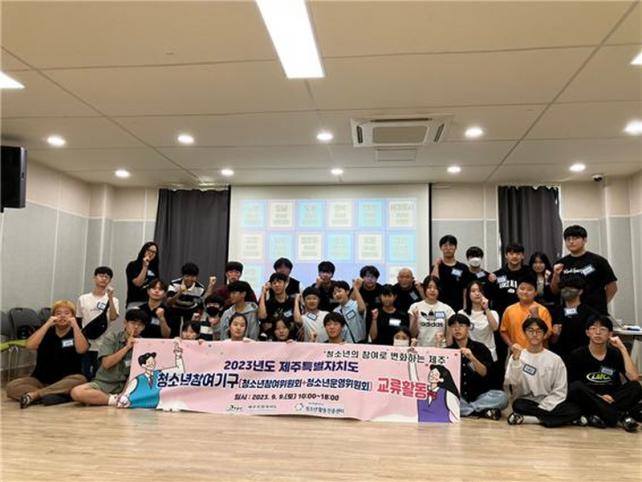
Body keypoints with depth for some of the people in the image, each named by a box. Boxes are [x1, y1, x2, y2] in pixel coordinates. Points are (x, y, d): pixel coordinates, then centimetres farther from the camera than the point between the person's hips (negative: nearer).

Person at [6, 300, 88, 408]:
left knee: (80, 379, -35)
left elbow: (81, 349, -19)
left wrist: (75, 326, -18)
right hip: (41, 380, 2)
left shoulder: (77, 333, 3)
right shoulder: (47, 331, 9)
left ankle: (34, 394, -33)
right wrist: (47, 324, -14)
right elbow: (29, 346, -12)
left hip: (66, 381, -2)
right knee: (11, 386, -21)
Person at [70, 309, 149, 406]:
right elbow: (106, 363, -10)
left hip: (125, 385, 1)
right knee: (76, 392, -27)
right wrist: (127, 347, -16)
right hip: (104, 383, 0)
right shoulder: (112, 337, -1)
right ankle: (114, 399, -17)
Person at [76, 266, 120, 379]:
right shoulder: (83, 299, 6)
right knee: (84, 375, 5)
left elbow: (113, 318, -15)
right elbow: (77, 321, 11)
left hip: (103, 346, -1)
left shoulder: (113, 300, 1)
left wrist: (110, 298, -22)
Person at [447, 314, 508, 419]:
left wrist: (472, 358, -27)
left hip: (479, 395, 0)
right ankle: (481, 411, -20)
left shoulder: (480, 348, 3)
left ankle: (463, 409, -21)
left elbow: (484, 373, -8)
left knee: (502, 397, -27)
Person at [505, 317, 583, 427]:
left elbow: (559, 391, -1)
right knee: (519, 406, -35)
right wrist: (516, 358, -26)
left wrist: (541, 408, -13)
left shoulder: (555, 359, 3)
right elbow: (513, 381, -13)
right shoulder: (517, 356, 2)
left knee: (575, 410, -26)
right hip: (526, 403, -2)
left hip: (548, 404, 2)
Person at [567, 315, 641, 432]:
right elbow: (574, 388, -5)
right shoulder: (577, 355, -1)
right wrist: (598, 397, -19)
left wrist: (622, 348, -12)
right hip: (588, 401, -2)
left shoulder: (616, 354, 5)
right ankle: (621, 417, -30)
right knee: (576, 387, -33)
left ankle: (597, 416, -35)